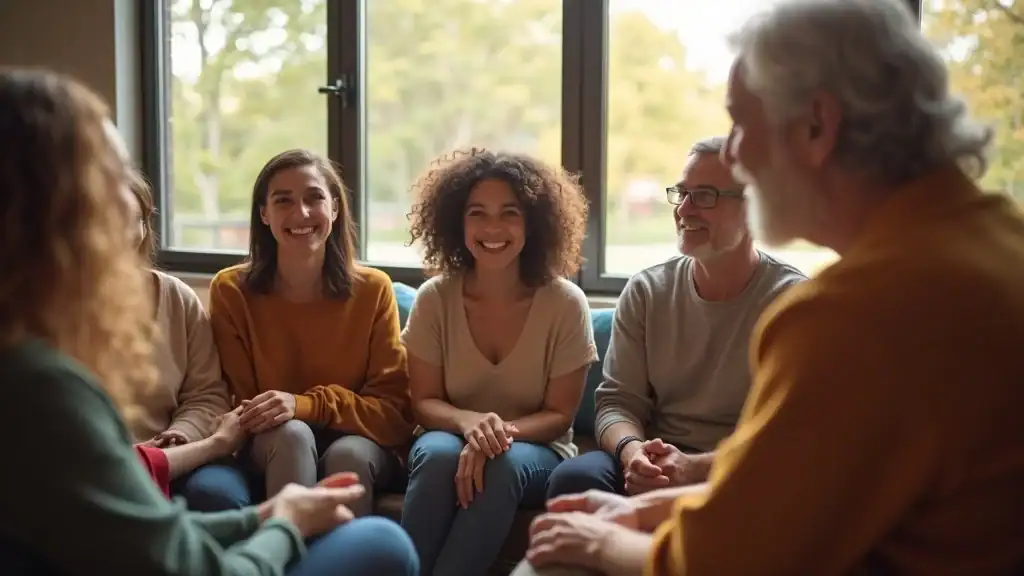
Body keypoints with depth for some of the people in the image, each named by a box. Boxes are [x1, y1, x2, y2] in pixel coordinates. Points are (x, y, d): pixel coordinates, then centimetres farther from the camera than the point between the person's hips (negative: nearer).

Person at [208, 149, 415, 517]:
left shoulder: (373, 290, -1)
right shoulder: (231, 291, -1)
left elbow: (396, 410, -6)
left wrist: (306, 405, -22)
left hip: (362, 449, 0)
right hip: (274, 450, 0)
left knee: (347, 454, -34)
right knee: (292, 433, -33)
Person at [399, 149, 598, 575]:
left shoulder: (565, 303, -11)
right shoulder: (434, 298, -6)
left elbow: (559, 415, -7)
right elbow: (424, 401, -4)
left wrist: (503, 431, -28)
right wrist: (470, 422, -27)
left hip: (536, 451, -1)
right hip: (453, 440, 1)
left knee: (505, 464, -36)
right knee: (439, 453, -34)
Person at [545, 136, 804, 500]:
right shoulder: (645, 291, 7)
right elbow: (617, 401, 3)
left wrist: (695, 468, -27)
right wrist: (630, 450, -21)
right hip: (658, 464, 4)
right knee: (574, 478, -28)